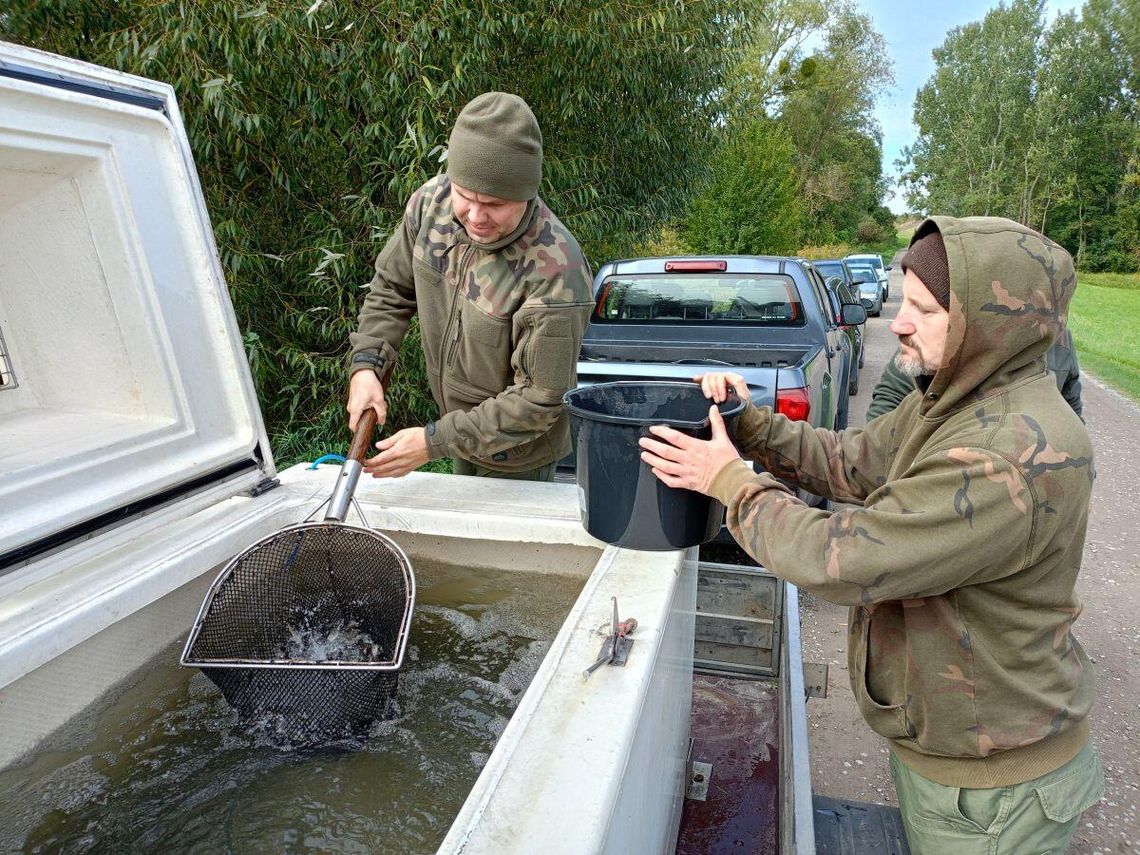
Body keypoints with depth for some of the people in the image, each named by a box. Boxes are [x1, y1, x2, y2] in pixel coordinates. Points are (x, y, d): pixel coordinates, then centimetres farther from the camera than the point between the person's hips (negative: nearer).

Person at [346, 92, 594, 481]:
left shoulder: (555, 272, -36)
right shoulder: (432, 200, -16)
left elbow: (540, 399, -29)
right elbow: (391, 289, 0)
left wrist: (435, 441, -28)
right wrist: (366, 364, -15)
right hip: (460, 432, 6)